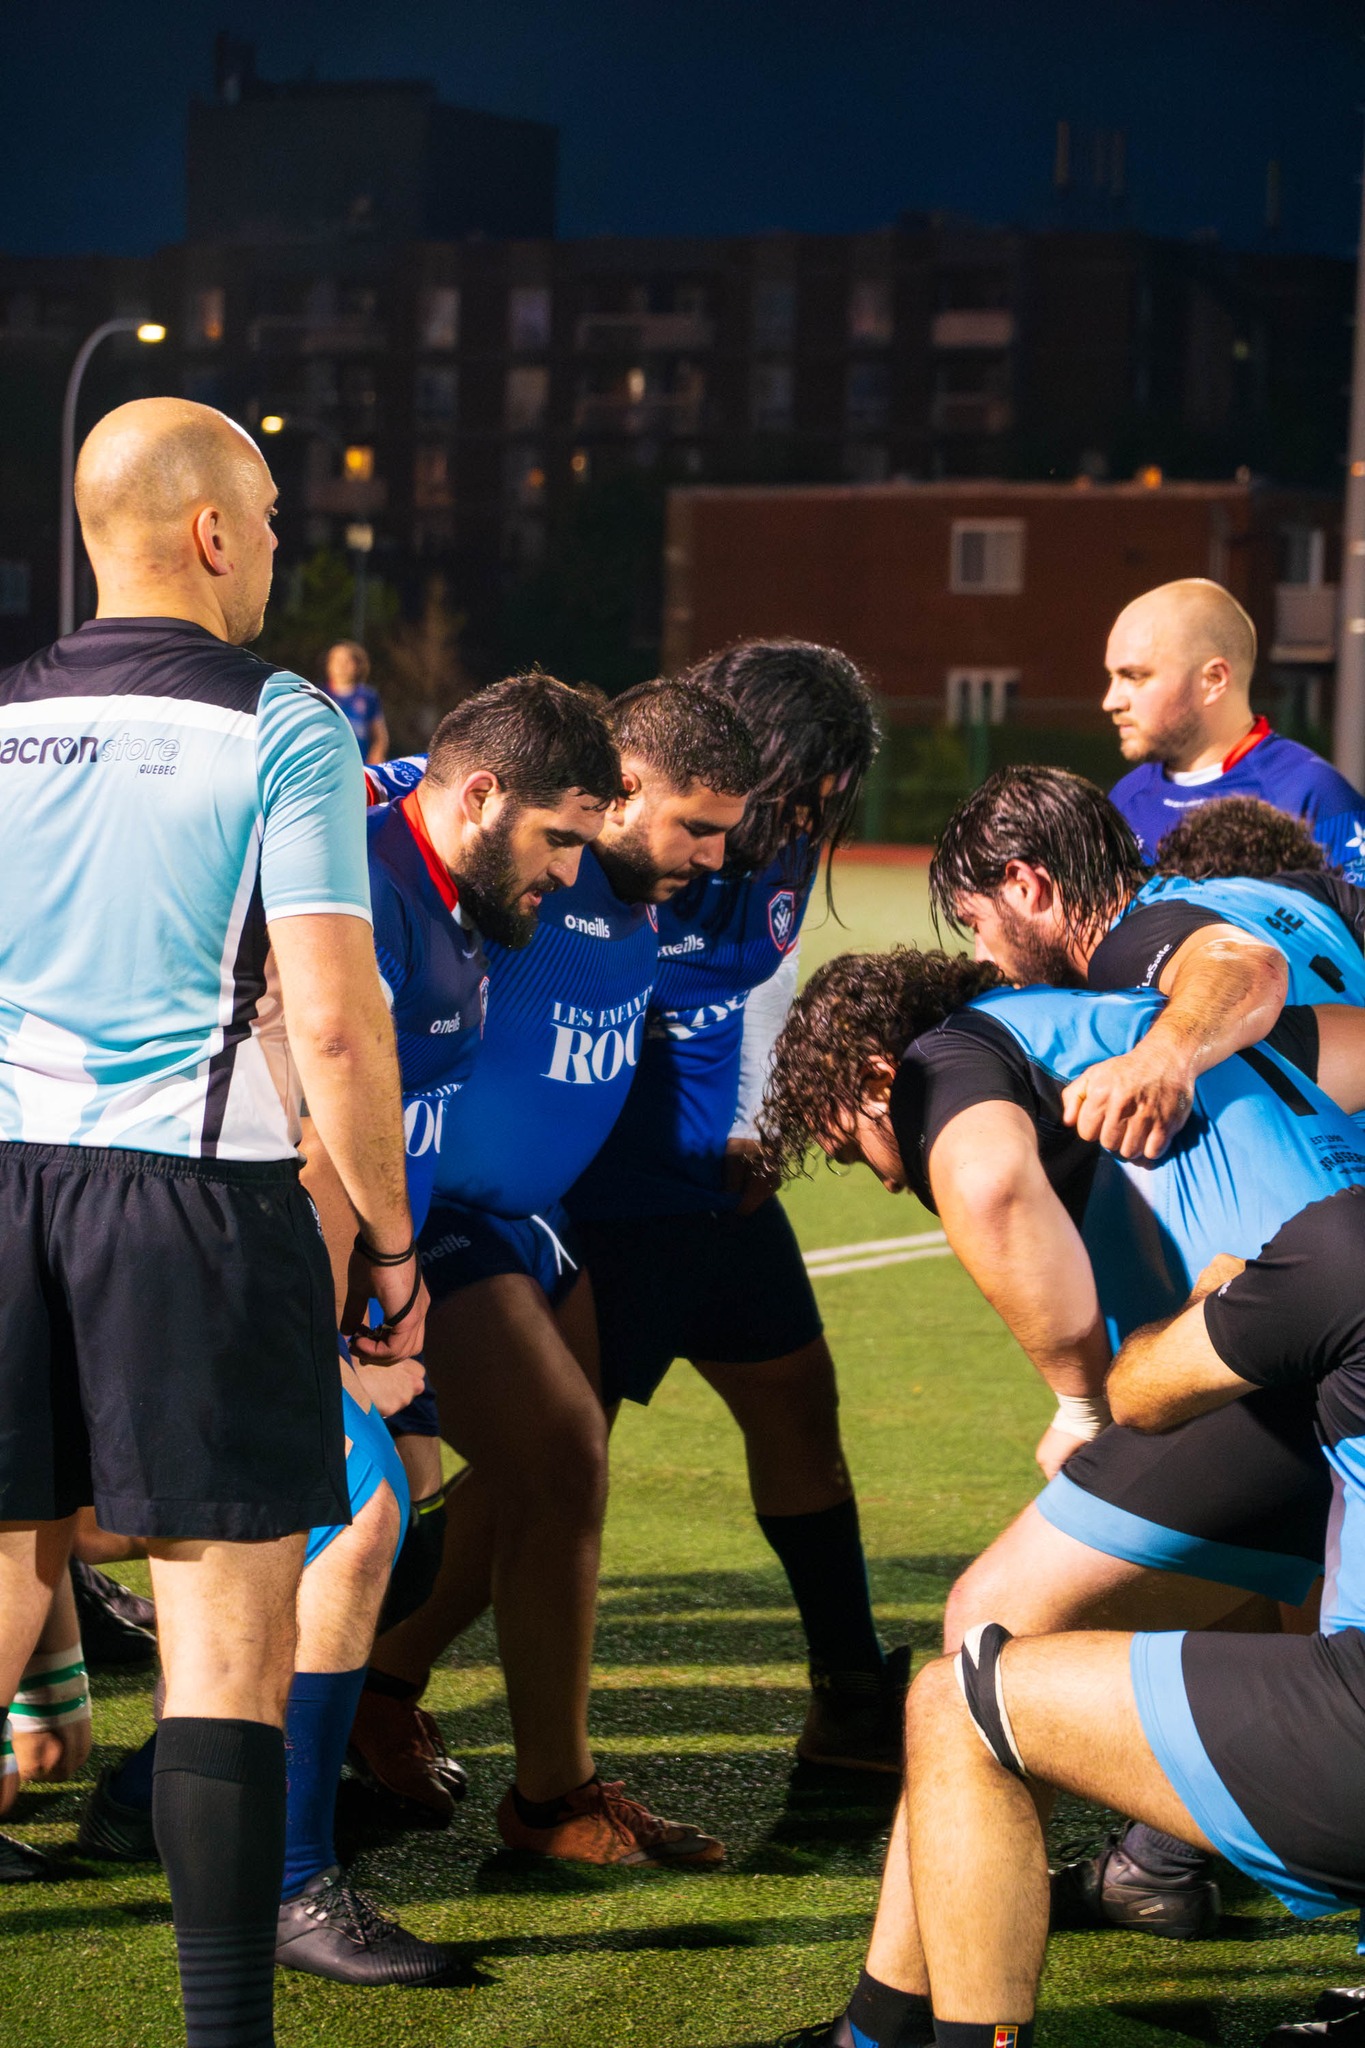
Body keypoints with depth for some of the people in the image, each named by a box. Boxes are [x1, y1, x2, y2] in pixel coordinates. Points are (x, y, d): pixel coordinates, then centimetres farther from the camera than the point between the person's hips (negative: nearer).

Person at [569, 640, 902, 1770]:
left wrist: (754, 1125, 11)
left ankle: (857, 1697, 28)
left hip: (719, 1184, 8)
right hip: (601, 1199, -8)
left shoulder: (782, 849, 2)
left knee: (800, 1404, 14)